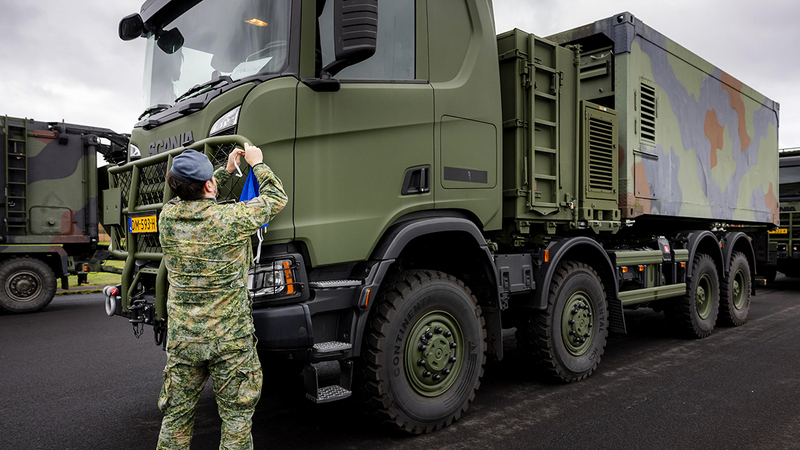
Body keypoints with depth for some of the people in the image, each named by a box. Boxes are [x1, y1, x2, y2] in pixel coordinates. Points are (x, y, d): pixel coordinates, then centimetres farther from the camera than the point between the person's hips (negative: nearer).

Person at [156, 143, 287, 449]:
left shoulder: (168, 217, -3)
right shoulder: (230, 218, -17)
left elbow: (191, 199, 21)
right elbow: (276, 198, -1)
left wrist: (228, 169, 22)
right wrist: (257, 163, 12)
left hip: (182, 338, 5)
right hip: (230, 339, -4)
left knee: (176, 416, 18)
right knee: (236, 419, 10)